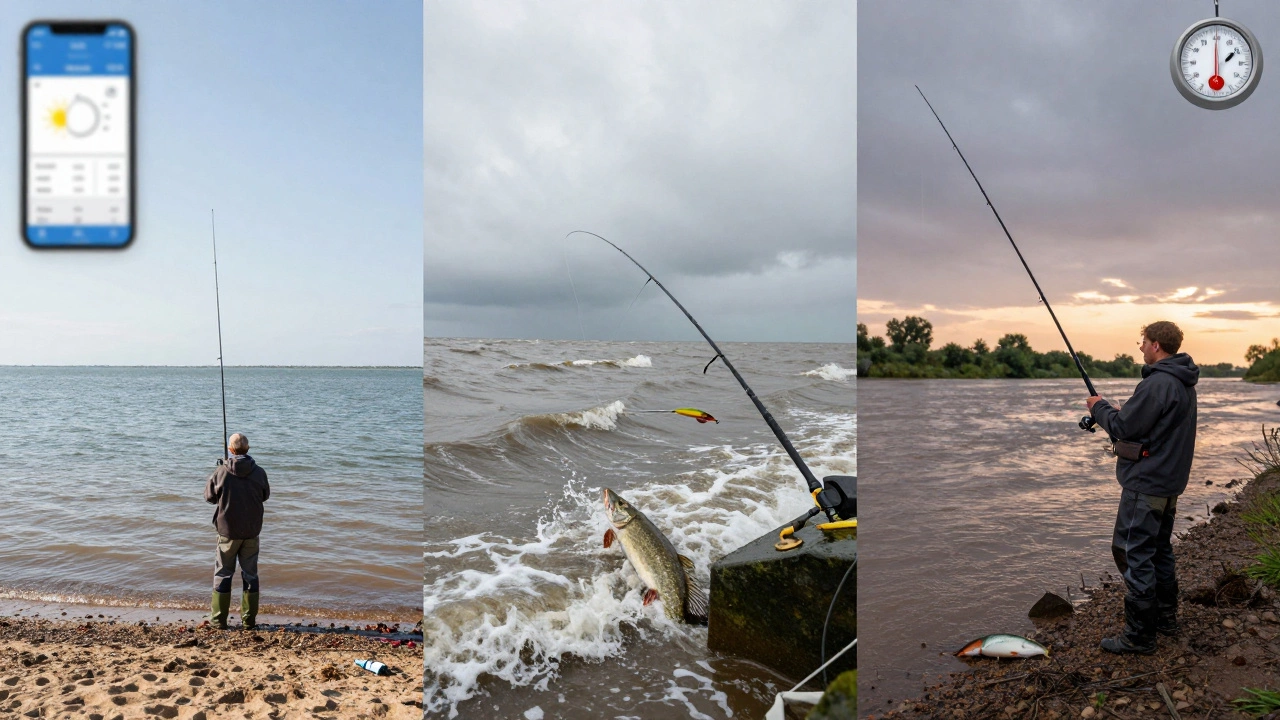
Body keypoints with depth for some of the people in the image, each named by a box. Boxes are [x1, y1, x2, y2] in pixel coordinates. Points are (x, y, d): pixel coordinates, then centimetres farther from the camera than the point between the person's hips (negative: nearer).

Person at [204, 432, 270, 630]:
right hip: (252, 531, 2)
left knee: (223, 573, 11)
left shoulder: (221, 472, -13)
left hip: (228, 531, -1)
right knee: (250, 573, 10)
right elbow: (265, 495, 8)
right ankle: (249, 619, 13)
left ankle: (219, 618, 14)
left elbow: (209, 496, 0)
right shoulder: (259, 473, -7)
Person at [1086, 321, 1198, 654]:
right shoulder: (1184, 384, 12)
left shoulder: (1157, 383, -21)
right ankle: (1166, 618, 32)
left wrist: (1100, 407, -3)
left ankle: (1139, 636, 1)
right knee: (1160, 550, 21)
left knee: (1134, 554, -4)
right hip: (1169, 482, 10)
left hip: (1145, 484, -10)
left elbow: (1124, 428, -19)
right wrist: (1117, 411, 11)